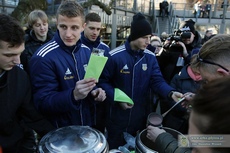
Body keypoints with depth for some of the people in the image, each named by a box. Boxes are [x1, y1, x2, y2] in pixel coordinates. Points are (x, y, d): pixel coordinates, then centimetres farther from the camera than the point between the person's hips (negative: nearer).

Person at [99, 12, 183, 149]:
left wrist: (171, 93, -25)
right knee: (116, 148, 19)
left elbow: (157, 80, -7)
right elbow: (103, 81, -10)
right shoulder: (114, 56, -17)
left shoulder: (150, 57, -3)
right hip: (118, 116, -3)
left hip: (142, 115, 4)